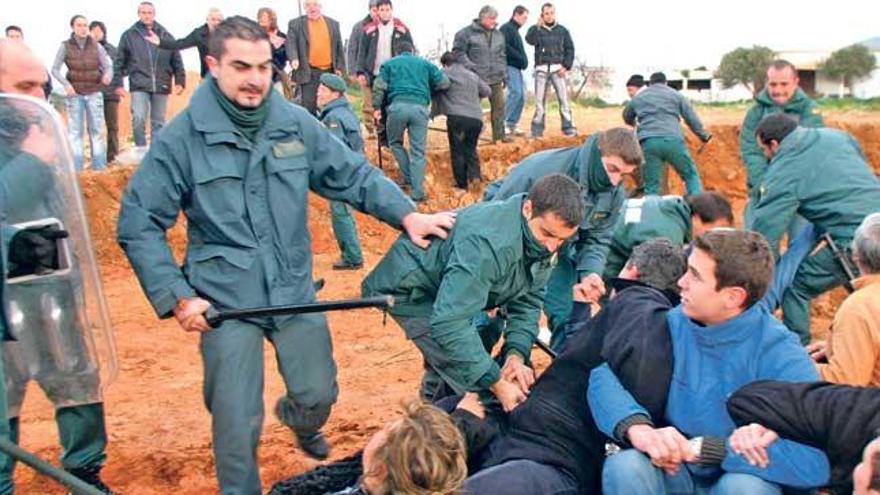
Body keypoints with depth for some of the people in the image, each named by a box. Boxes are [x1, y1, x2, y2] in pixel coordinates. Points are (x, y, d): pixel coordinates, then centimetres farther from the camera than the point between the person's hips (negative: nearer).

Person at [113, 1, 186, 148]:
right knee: (138, 119, -13)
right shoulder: (129, 35, 8)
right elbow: (119, 62, 8)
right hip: (139, 86, -2)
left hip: (161, 86, 2)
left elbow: (176, 61, 12)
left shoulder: (165, 35, 12)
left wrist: (180, 81, 4)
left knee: (158, 123, 6)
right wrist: (118, 83, 3)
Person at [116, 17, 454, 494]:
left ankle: (298, 419, 56)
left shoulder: (297, 124, -1)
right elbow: (139, 225, -8)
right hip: (225, 303, -3)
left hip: (296, 293, 4)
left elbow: (354, 175, 7)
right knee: (237, 422, 2)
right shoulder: (183, 136, -11)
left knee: (319, 395, 19)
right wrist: (177, 296, -13)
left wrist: (407, 214, -7)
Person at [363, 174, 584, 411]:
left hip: (448, 286, 9)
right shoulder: (487, 243, -40)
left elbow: (528, 300, -4)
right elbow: (449, 323, -42)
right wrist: (497, 383, -38)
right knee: (475, 381, -18)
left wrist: (516, 354, -21)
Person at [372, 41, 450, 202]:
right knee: (418, 151, 2)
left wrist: (377, 107, 9)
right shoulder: (425, 63, 24)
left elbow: (379, 86, 6)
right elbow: (444, 83, 20)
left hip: (398, 105, 0)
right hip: (420, 107, 1)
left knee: (395, 142, 22)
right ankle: (417, 192, -1)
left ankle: (409, 178, 13)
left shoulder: (389, 64, 21)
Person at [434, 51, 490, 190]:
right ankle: (475, 174, -3)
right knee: (470, 148, 18)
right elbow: (487, 91, 27)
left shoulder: (445, 73, 4)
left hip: (457, 117, -5)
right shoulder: (473, 76, 21)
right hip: (476, 118, 5)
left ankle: (462, 184, 4)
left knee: (457, 151, 4)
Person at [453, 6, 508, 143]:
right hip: (475, 78, -5)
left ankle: (499, 134, 15)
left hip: (495, 78, 6)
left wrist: (504, 74, 19)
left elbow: (502, 56, 23)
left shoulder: (498, 35, 16)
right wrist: (470, 66, -15)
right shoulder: (467, 33, -5)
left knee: (499, 106, 5)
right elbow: (458, 52, -6)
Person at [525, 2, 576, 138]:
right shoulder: (536, 29, 10)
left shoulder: (562, 30, 12)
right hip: (541, 69, 0)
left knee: (564, 98, -9)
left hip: (558, 68, 0)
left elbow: (570, 49, 10)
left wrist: (566, 66, -3)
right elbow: (530, 40, -11)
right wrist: (538, 26, -22)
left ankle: (568, 127, -8)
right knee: (539, 100, 0)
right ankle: (537, 129, 4)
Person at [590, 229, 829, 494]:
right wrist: (637, 427, -30)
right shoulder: (673, 324, -5)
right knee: (623, 467, -28)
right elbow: (604, 376, -7)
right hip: (675, 474, 3)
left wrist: (698, 448, -30)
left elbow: (815, 461, -28)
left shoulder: (780, 355, -18)